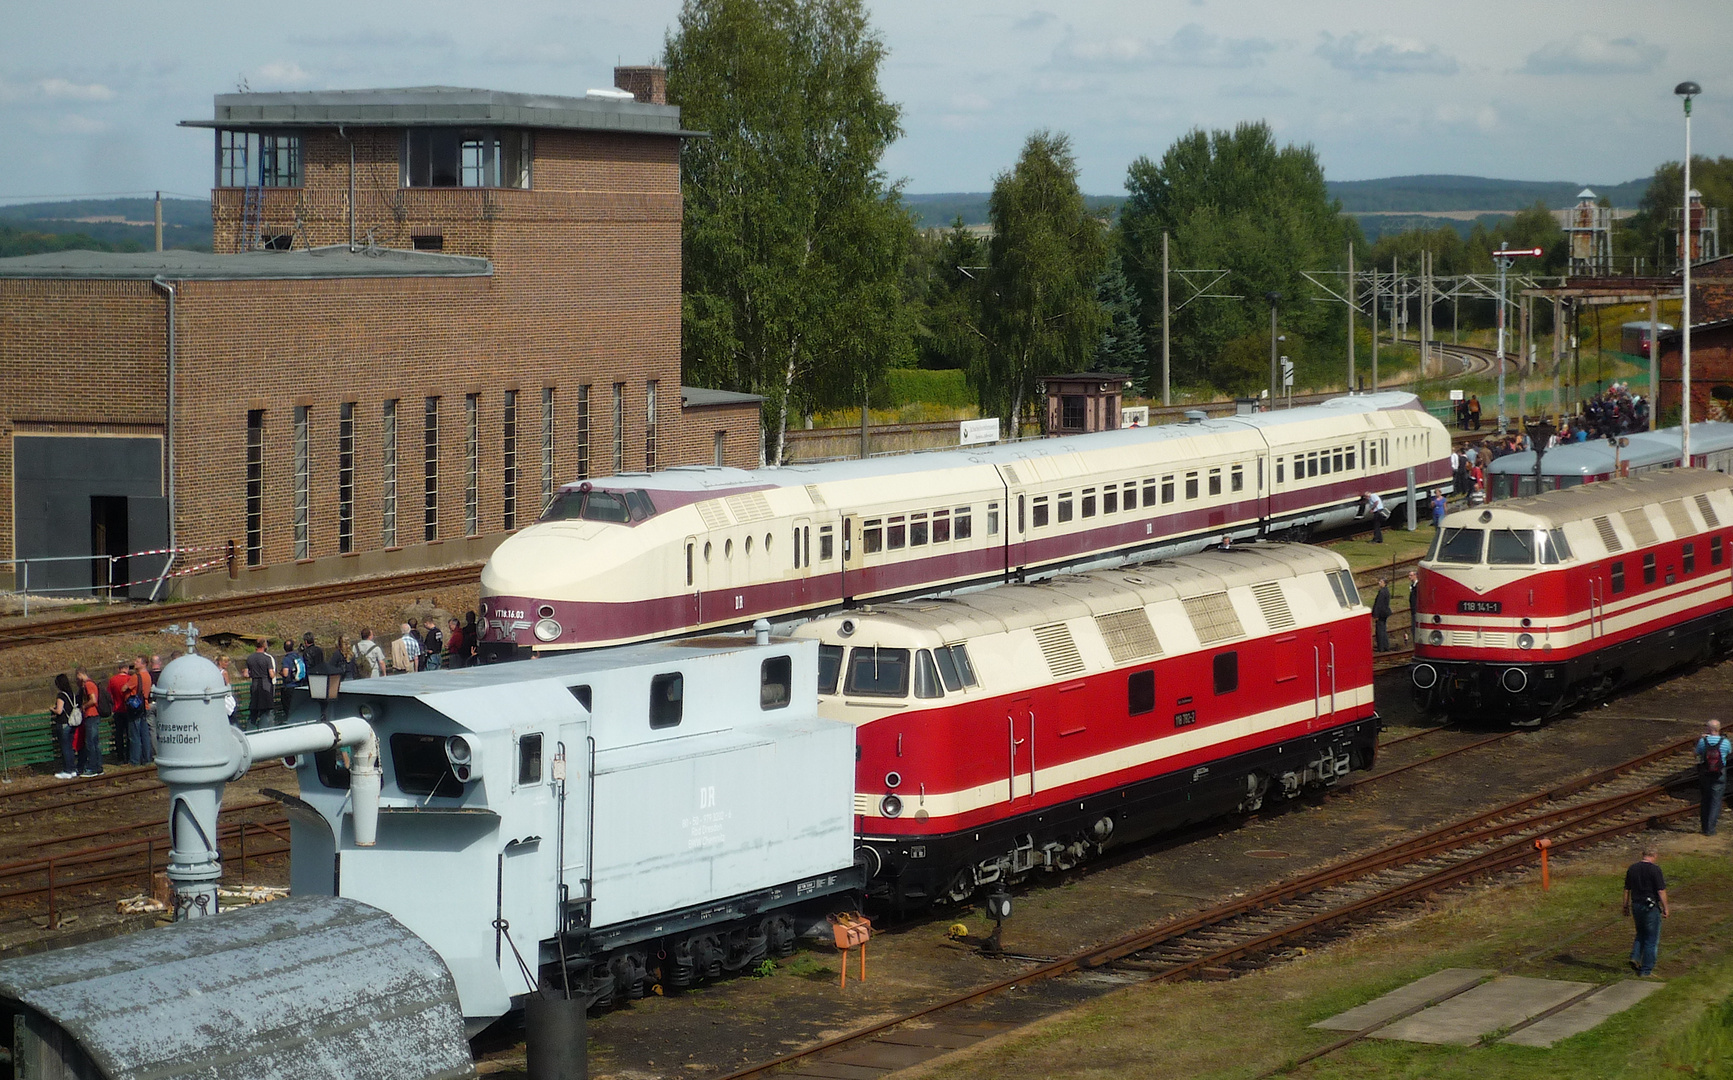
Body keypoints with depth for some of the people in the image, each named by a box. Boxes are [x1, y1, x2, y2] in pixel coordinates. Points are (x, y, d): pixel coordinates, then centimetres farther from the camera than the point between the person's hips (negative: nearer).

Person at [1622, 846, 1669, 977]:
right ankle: (1646, 970, 6)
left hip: (1636, 906, 6)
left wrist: (1626, 906, 19)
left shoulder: (1633, 868, 3)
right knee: (1652, 939, 4)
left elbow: (1627, 889, 10)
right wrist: (1665, 908, -5)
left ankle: (1635, 958, 4)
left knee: (1641, 934, 24)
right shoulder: (1654, 869, -14)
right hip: (1651, 907, -6)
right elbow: (1661, 891, -14)